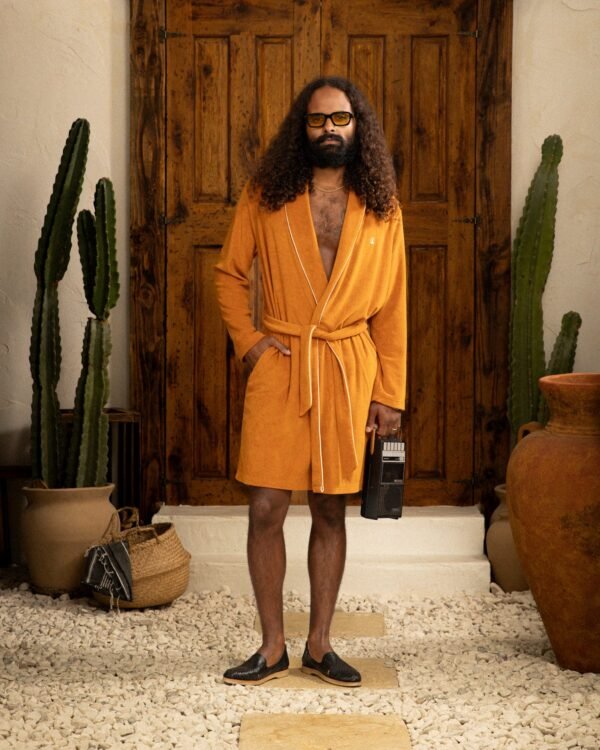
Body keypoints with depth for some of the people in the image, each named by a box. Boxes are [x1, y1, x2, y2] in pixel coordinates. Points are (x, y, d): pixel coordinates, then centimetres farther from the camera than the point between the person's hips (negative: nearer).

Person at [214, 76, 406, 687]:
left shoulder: (380, 208, 3)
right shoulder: (264, 198, 1)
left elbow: (391, 306, 3)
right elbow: (229, 273, 10)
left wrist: (389, 394, 0)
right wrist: (246, 338, -4)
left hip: (348, 370, 1)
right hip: (278, 367, -1)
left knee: (331, 511, 8)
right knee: (265, 509, -2)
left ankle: (319, 644, 20)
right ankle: (273, 648, 12)